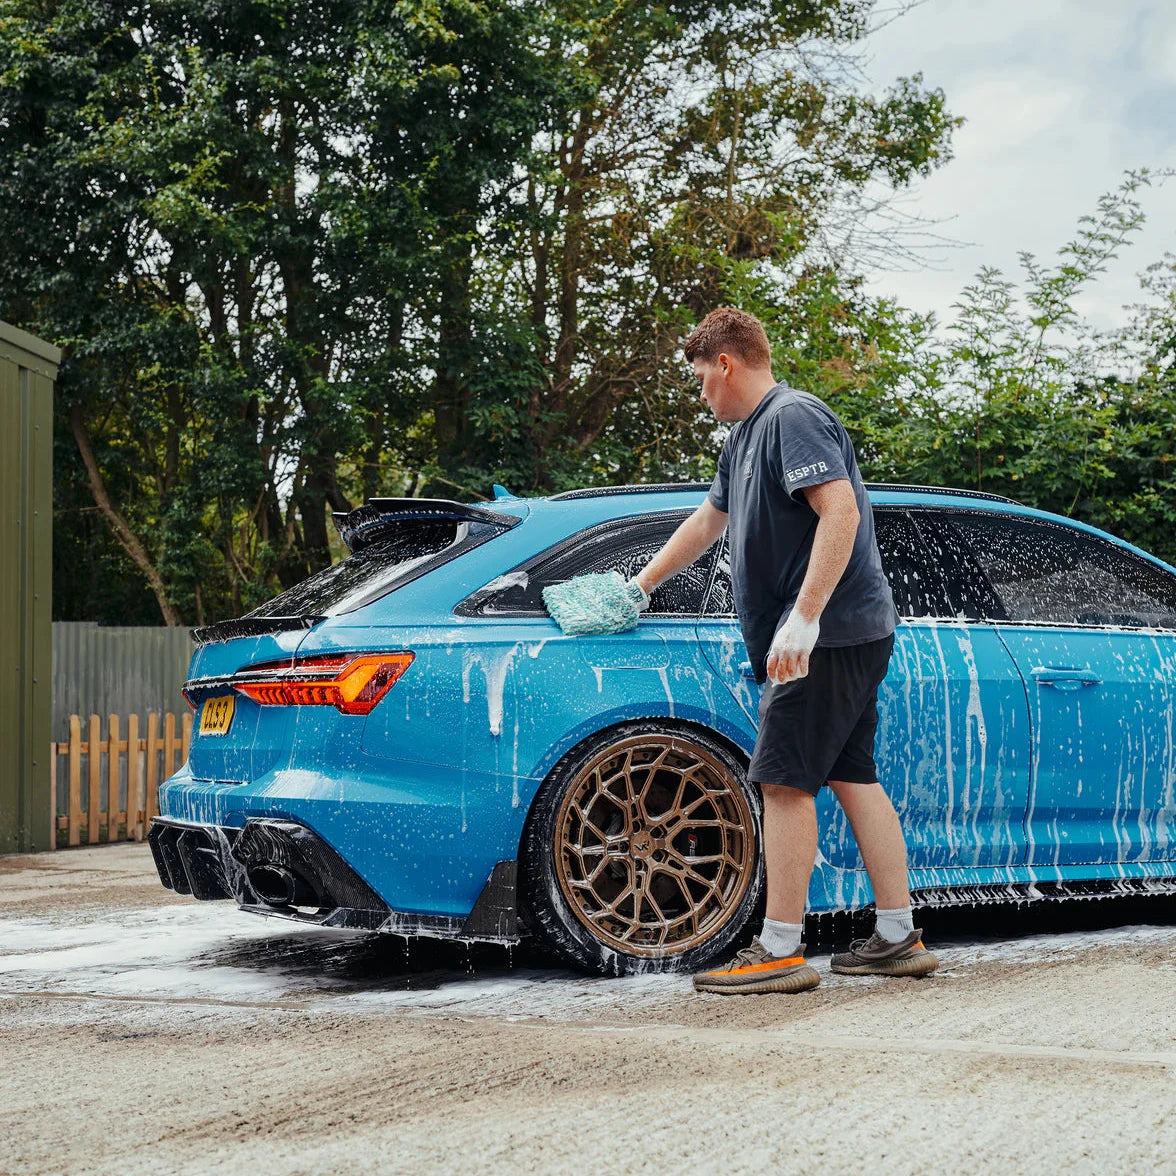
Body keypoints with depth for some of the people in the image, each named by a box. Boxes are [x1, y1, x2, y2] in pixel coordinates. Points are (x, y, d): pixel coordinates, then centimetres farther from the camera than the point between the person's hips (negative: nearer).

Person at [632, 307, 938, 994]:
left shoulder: (793, 417, -12)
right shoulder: (746, 435, 20)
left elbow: (840, 511, -24)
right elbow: (709, 522, 32)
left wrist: (803, 617, -28)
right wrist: (641, 586, 38)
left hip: (828, 635, -10)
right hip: (851, 636, 10)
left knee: (785, 781, -10)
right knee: (853, 779, 10)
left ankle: (780, 952, -9)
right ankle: (899, 938, 13)